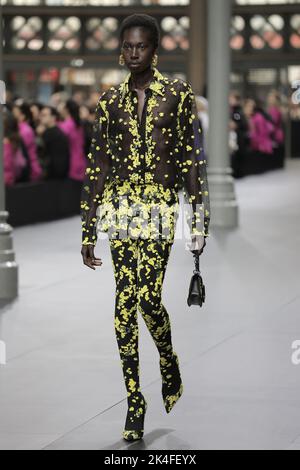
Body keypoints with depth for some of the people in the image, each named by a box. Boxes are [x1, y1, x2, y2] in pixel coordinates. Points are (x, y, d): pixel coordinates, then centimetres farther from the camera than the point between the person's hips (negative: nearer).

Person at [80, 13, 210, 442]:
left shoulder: (179, 94, 2)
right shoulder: (110, 101, 9)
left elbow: (193, 160, 1)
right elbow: (96, 166, 10)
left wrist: (199, 221, -3)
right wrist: (88, 232, 9)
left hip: (161, 210, -2)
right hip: (120, 208, 2)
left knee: (148, 297, -10)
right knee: (125, 301, -2)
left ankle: (170, 365, 21)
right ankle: (134, 400, 5)